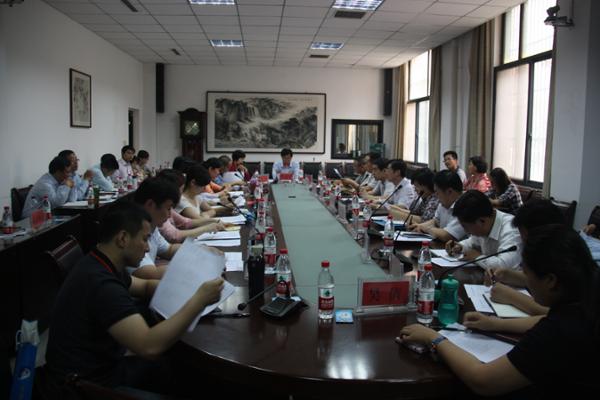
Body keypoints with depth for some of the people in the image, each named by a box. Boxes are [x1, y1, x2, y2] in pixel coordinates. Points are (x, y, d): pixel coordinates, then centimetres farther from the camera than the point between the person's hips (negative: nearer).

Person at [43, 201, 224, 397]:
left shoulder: (100, 265, 1)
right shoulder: (100, 283, -31)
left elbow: (145, 287, 18)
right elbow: (149, 346, -38)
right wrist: (199, 300, -30)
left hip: (99, 367, 9)